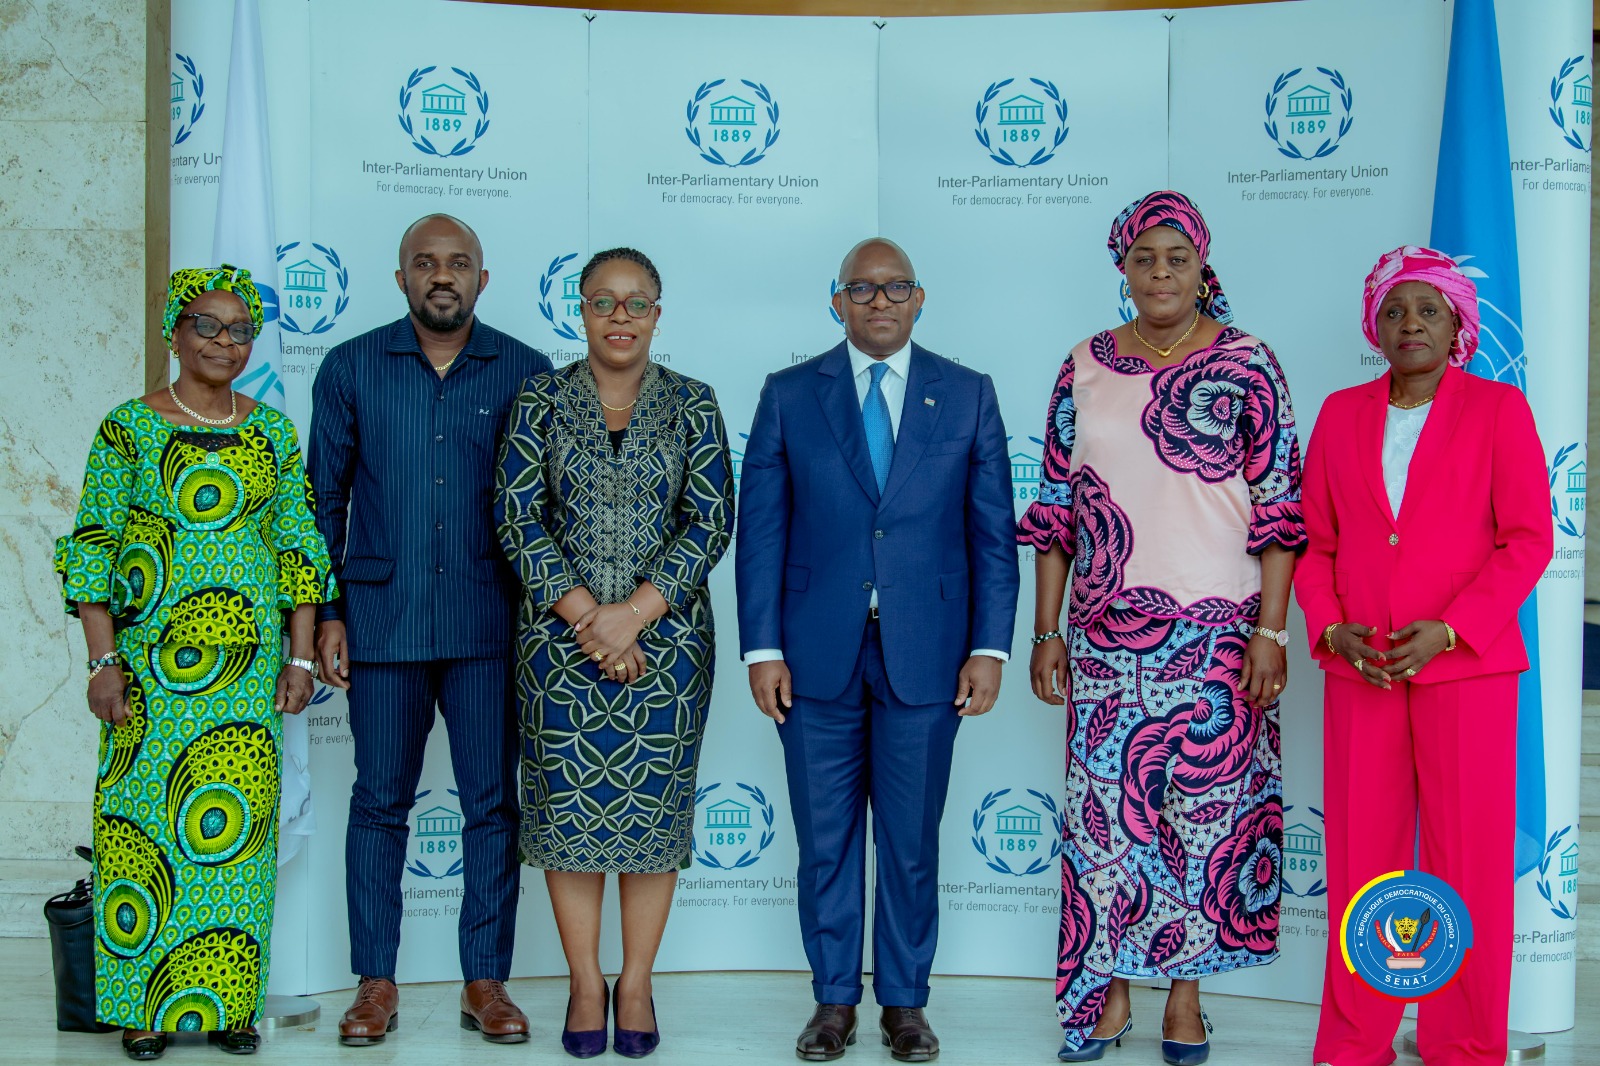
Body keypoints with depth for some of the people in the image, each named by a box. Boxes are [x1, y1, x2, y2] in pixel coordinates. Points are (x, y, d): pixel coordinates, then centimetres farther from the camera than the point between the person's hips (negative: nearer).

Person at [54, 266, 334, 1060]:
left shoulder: (273, 431, 8)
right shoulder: (128, 428, 0)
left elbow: (298, 546, 9)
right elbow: (93, 550, -2)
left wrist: (300, 655, 3)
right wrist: (104, 660, -8)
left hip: (249, 668, 2)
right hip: (150, 668, -2)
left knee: (237, 829, 4)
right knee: (143, 825, 2)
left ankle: (225, 1002, 16)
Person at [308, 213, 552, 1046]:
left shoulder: (524, 373, 3)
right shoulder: (350, 369, 4)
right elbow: (325, 498, 7)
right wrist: (325, 614, 2)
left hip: (488, 623, 0)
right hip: (382, 618, 0)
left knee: (492, 801, 4)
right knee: (380, 802, 6)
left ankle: (486, 979, 16)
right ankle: (375, 980, 18)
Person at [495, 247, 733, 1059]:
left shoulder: (692, 405, 3)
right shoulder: (541, 403, 3)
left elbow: (712, 521, -4)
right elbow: (518, 519, -3)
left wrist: (634, 612, -15)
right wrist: (585, 615, -14)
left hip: (666, 638, 0)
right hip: (560, 637, 0)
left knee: (654, 804, 3)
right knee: (569, 804, 3)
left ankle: (636, 984, 18)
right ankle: (585, 984, 18)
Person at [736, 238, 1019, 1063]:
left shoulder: (967, 396, 5)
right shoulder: (788, 396, 5)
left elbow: (992, 532, 3)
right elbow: (760, 531, 2)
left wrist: (989, 647, -4)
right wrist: (762, 649, -4)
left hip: (923, 655, 0)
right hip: (818, 654, 0)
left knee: (911, 841, 8)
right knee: (826, 840, 8)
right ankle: (834, 1000, 22)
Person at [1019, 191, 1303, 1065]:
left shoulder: (1247, 364, 0)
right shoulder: (1086, 367, 7)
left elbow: (1279, 506, -2)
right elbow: (1054, 507, 9)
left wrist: (1270, 630, -8)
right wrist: (1045, 631, 6)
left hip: (1216, 628, -2)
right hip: (1105, 631, 2)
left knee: (1205, 803, 3)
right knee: (1105, 805, 4)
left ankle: (1185, 992, 18)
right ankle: (1108, 990, 18)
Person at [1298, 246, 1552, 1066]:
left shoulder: (1498, 409, 2)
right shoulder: (1342, 414, 10)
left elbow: (1529, 539, -4)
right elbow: (1314, 539, 11)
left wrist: (1448, 629, -14)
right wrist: (1331, 628, -6)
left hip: (1466, 667, -2)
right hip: (1359, 668, 3)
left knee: (1467, 860, 0)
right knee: (1360, 855, 4)